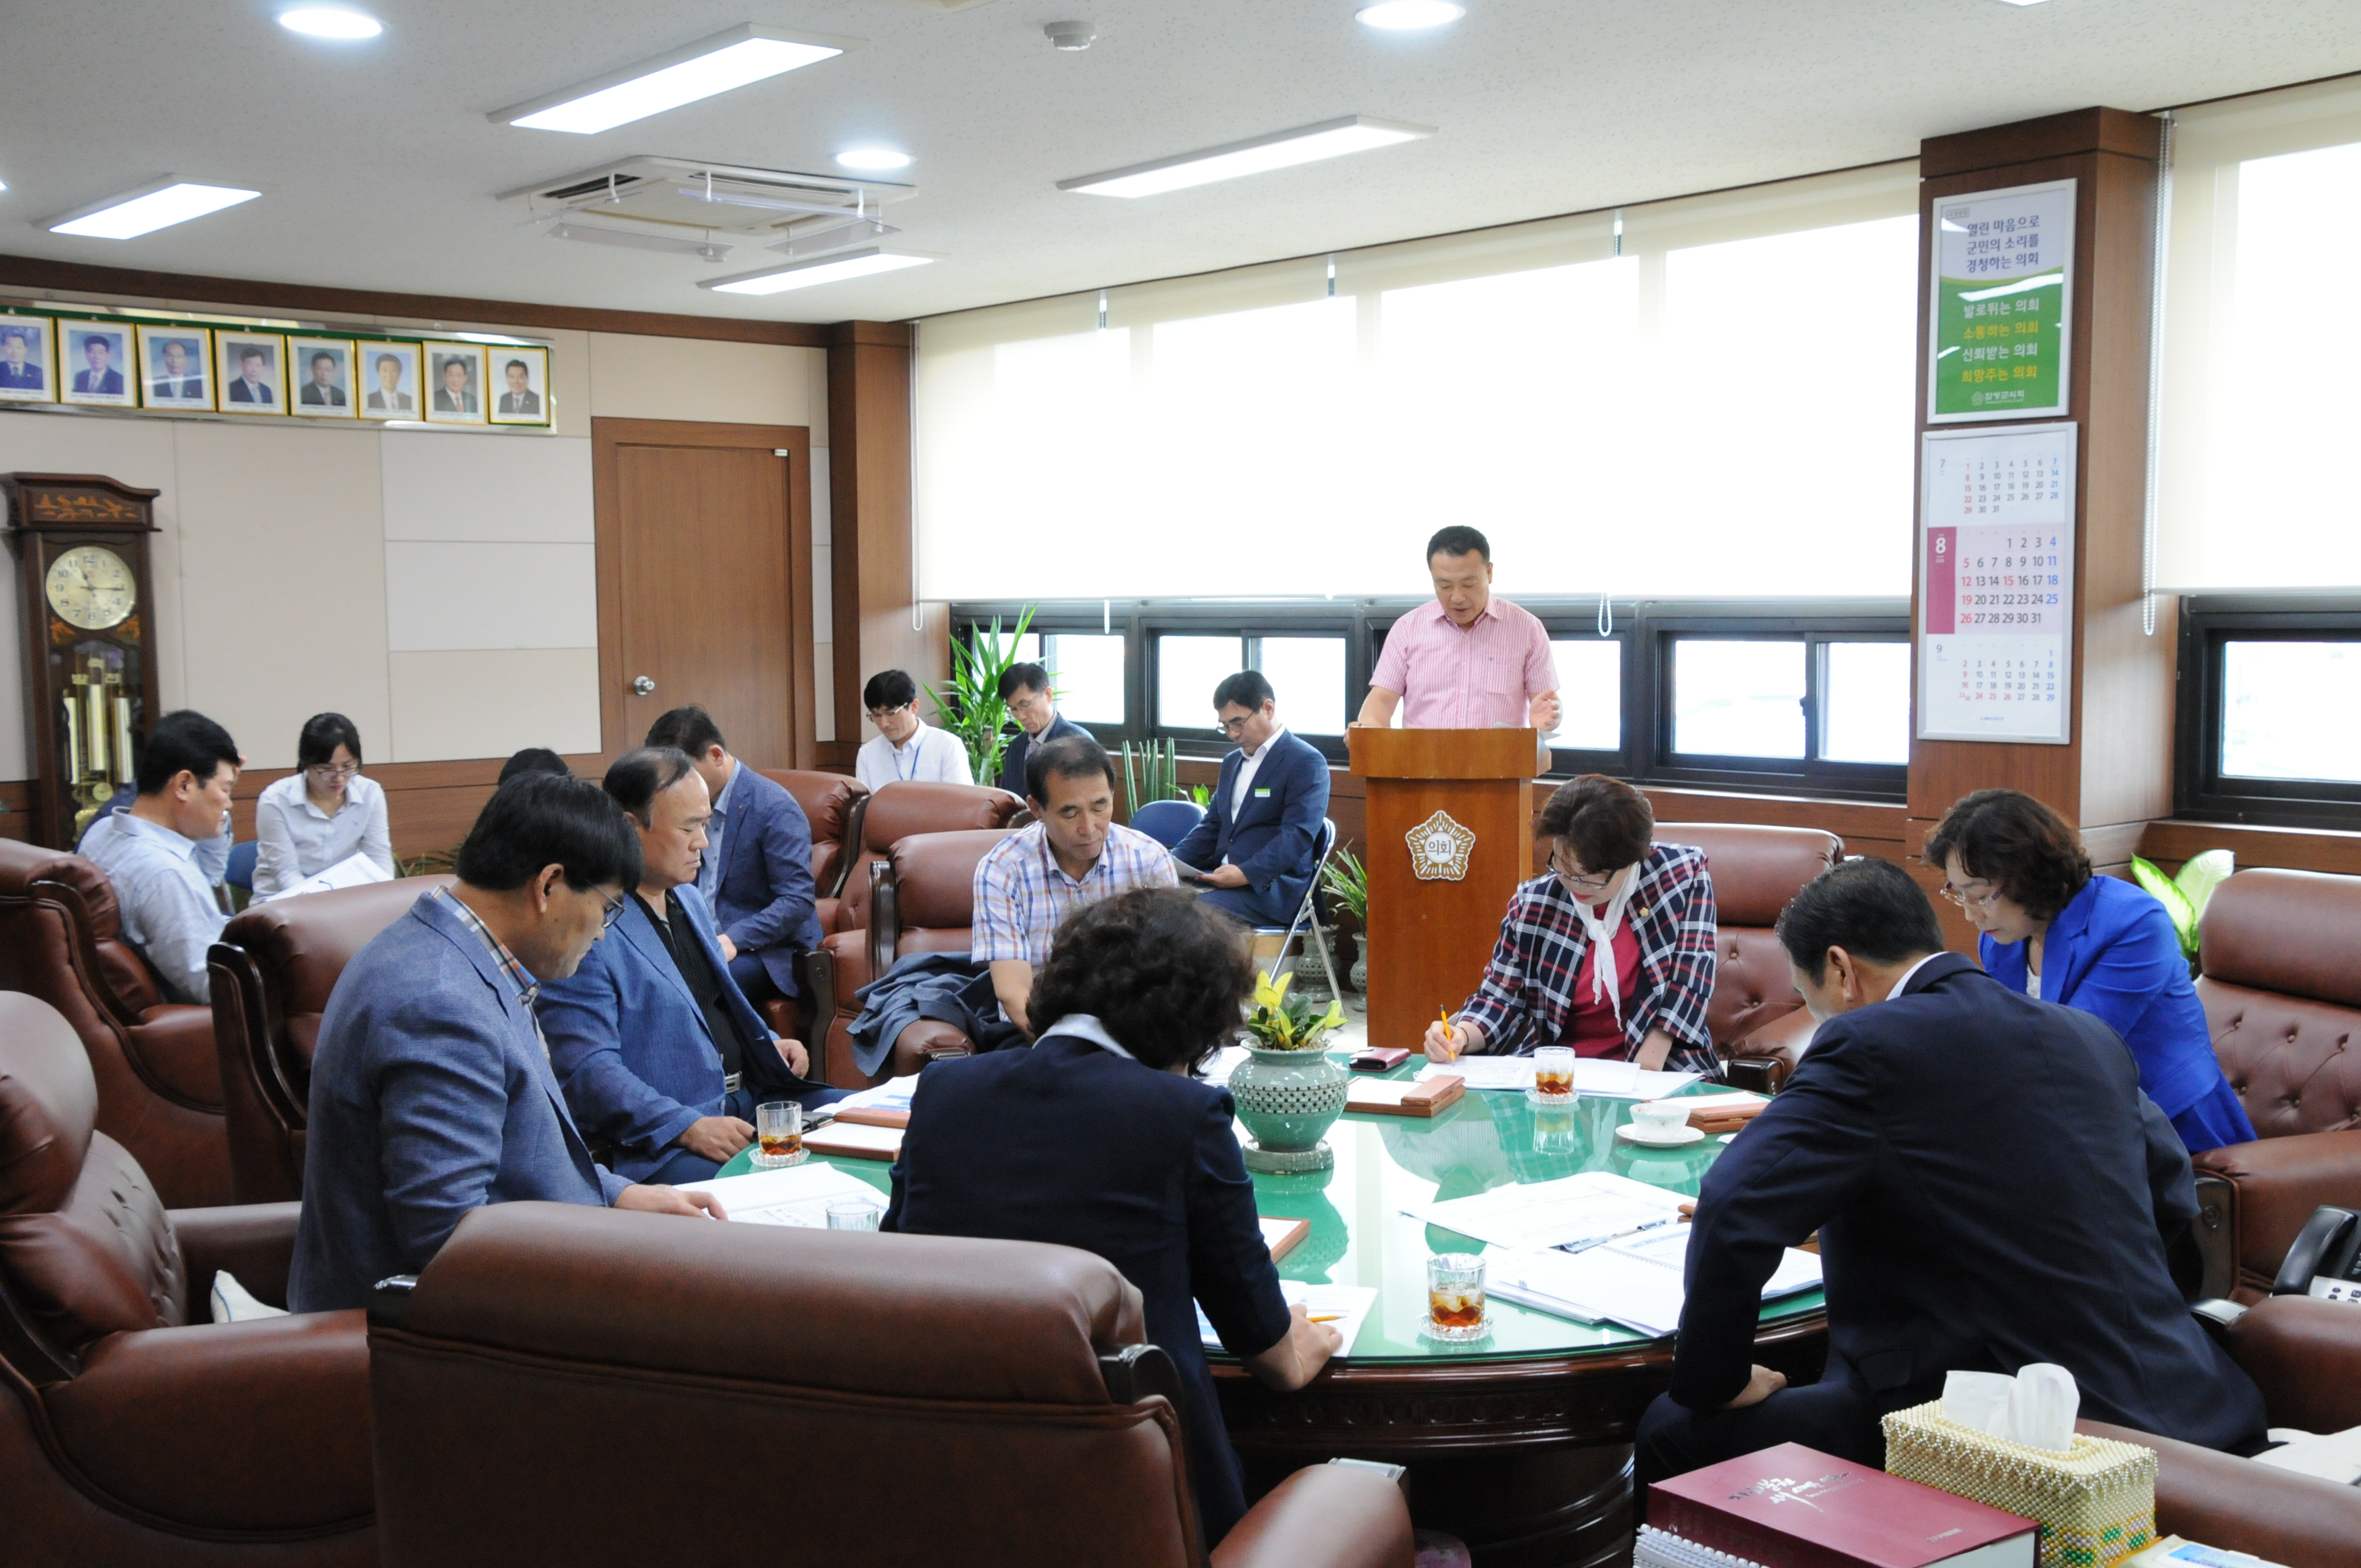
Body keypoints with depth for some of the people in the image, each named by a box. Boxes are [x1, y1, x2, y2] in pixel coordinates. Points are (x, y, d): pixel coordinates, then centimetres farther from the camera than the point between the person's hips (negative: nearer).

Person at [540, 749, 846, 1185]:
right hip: (660, 1140, -9)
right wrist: (687, 1128, -26)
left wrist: (768, 1045, 12)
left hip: (751, 1098, 9)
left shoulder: (689, 898, 18)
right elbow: (587, 1068, -19)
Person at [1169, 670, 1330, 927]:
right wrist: (1172, 862, 6)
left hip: (1269, 887, -8)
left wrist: (1245, 874, -28)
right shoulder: (1232, 762, 23)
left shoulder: (1307, 762, -5)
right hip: (1221, 876, 8)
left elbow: (1297, 837, -16)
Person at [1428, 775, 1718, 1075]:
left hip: (1662, 1071, 0)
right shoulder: (1533, 902, -2)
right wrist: (1462, 1036, -19)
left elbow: (1689, 982, -8)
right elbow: (1499, 996, 2)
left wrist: (1643, 1073, -17)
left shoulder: (1685, 874, -6)